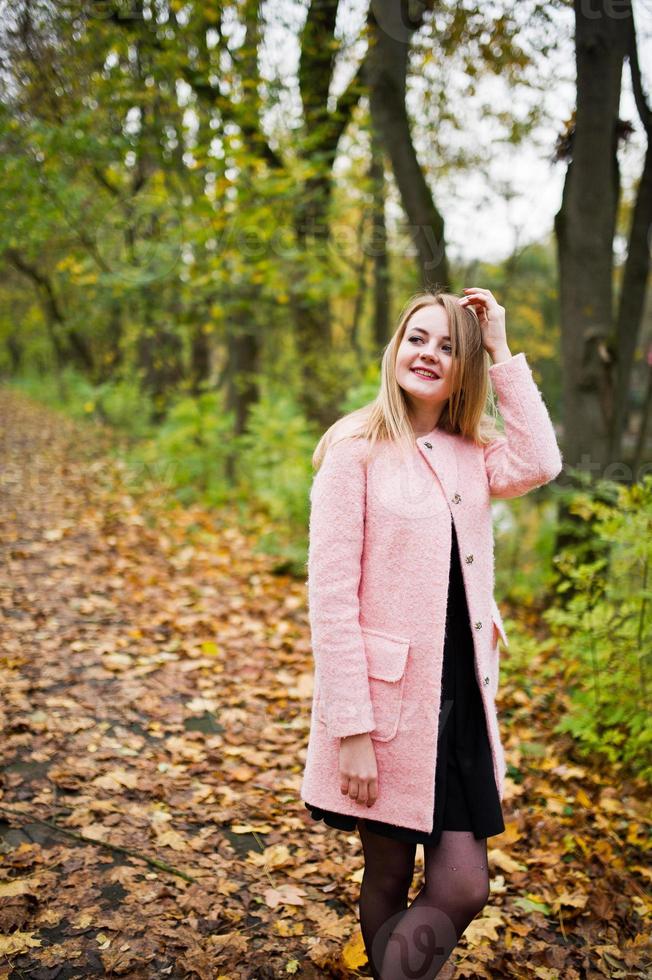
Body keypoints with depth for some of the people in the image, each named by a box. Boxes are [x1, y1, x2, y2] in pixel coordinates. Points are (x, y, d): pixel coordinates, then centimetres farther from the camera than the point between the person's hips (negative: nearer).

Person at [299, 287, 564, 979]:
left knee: (462, 887, 5)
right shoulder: (356, 449, -8)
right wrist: (351, 727, -16)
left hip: (460, 696, 5)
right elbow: (330, 593, -12)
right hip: (389, 696, -5)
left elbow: (539, 463, -13)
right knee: (389, 879, 11)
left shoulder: (472, 453, 9)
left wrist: (503, 356, -7)